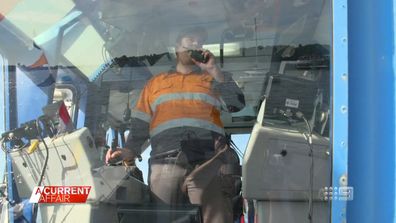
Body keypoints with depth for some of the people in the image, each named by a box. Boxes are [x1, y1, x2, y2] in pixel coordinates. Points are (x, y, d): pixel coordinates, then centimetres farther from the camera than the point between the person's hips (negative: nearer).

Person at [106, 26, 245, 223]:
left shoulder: (213, 80, 25)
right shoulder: (156, 82, 28)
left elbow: (236, 105, 6)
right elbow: (140, 125, 21)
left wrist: (213, 70, 4)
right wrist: (129, 151, 4)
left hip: (208, 165, -1)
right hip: (166, 164, 1)